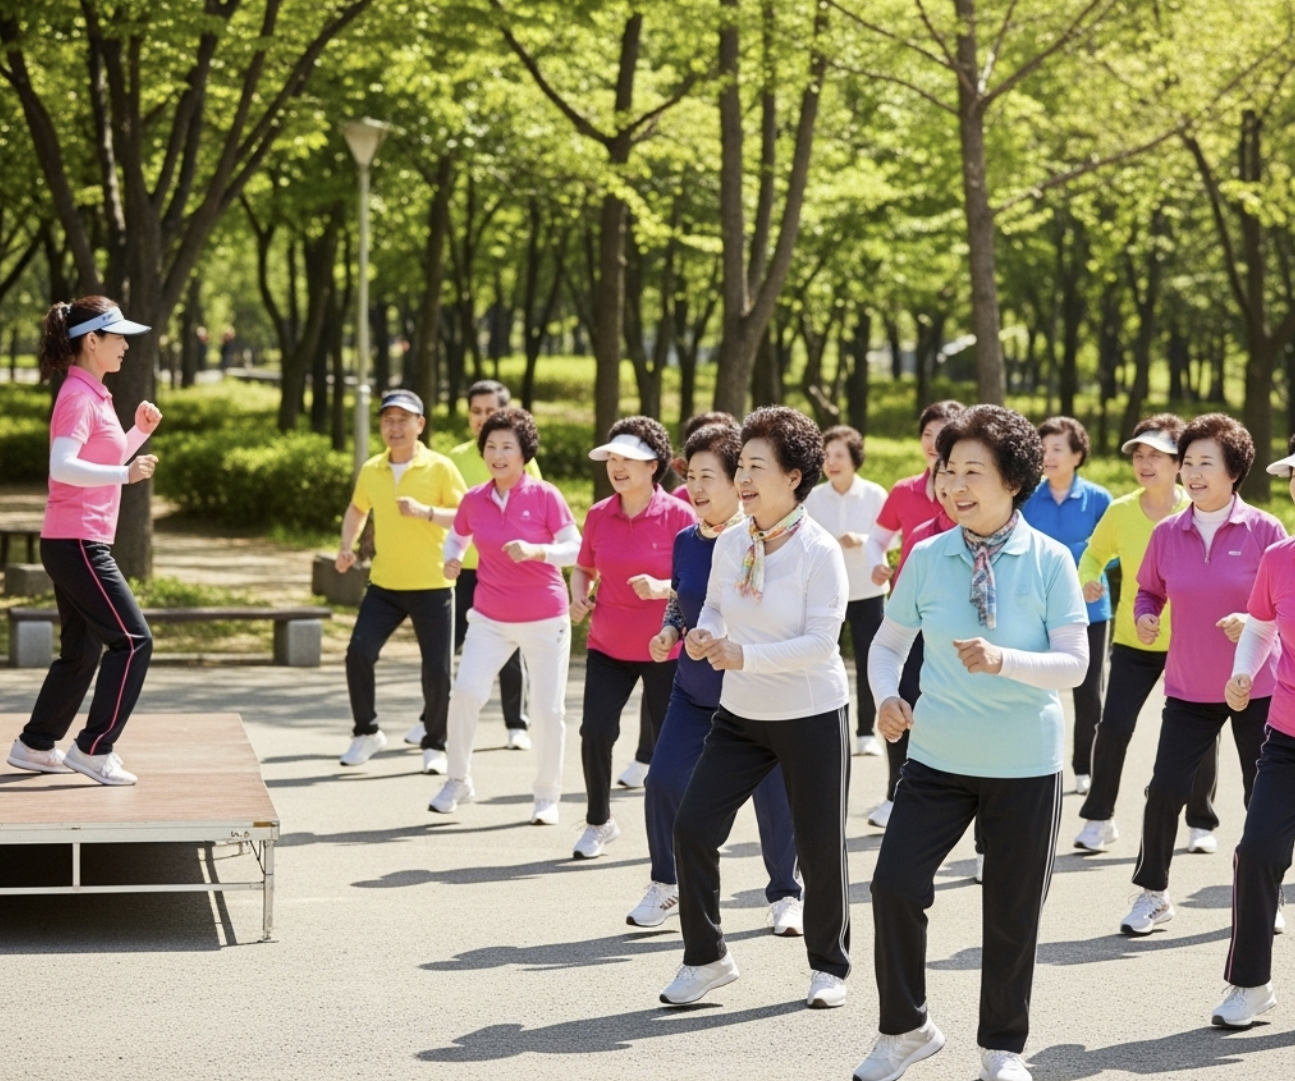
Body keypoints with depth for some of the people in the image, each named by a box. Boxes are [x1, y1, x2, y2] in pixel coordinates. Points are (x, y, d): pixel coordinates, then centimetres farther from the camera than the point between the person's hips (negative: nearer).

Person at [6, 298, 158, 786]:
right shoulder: (77, 395, -14)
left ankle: (35, 745, 23)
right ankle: (94, 748, -6)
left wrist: (140, 432, 15)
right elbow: (63, 467, -27)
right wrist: (126, 473, -33)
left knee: (82, 650, 15)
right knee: (134, 640, -10)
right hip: (76, 541, -10)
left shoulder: (94, 395, 16)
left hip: (79, 543, 10)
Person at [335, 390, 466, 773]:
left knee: (437, 670, -2)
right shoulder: (371, 470, 5)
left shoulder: (440, 467, -8)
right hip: (384, 584, 3)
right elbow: (357, 509, 24)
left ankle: (434, 745, 18)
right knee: (358, 653, -10)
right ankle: (366, 732, 9)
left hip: (432, 587, -3)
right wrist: (347, 546, 8)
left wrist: (426, 512, -25)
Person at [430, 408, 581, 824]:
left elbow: (575, 549, -10)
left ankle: (547, 795, 17)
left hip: (545, 620, -2)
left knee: (549, 709, 1)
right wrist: (452, 560, -4)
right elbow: (456, 537, 18)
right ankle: (458, 781, 1)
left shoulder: (545, 496, -9)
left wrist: (535, 550, -26)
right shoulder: (474, 500, 1)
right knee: (465, 691, -15)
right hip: (490, 618, 2)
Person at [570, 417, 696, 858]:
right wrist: (579, 595, -4)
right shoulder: (598, 515, 1)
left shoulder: (679, 515, -11)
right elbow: (583, 568, 16)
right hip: (608, 647, 3)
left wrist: (663, 588, -26)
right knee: (595, 731, -9)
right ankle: (598, 822, 10)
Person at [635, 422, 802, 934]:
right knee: (663, 780, -7)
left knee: (773, 795, 0)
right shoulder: (686, 541, 1)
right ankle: (666, 885, 13)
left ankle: (784, 896, 21)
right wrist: (668, 632, -3)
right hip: (694, 693, 4)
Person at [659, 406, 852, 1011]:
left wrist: (746, 656, -29)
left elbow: (821, 642, -21)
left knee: (819, 846, 4)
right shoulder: (730, 544, -1)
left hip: (813, 717, -5)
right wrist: (704, 636, -8)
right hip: (741, 713, 5)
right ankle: (705, 958, 13)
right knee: (692, 826, -3)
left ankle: (828, 966, 25)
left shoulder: (820, 552, -17)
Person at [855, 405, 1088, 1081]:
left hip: (1025, 767, -1)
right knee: (895, 883, -11)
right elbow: (887, 645, 9)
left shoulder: (1049, 561, -7)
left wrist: (1004, 660, -27)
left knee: (1012, 910, 8)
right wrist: (887, 697, -11)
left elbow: (1074, 664, -11)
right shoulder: (926, 558, -1)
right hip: (938, 758, 2)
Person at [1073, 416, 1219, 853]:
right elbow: (1094, 553, 9)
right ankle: (1099, 817, 8)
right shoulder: (1120, 511, -7)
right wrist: (1088, 581, -11)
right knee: (1113, 726, -9)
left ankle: (1201, 823, 24)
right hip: (1133, 640, 1)